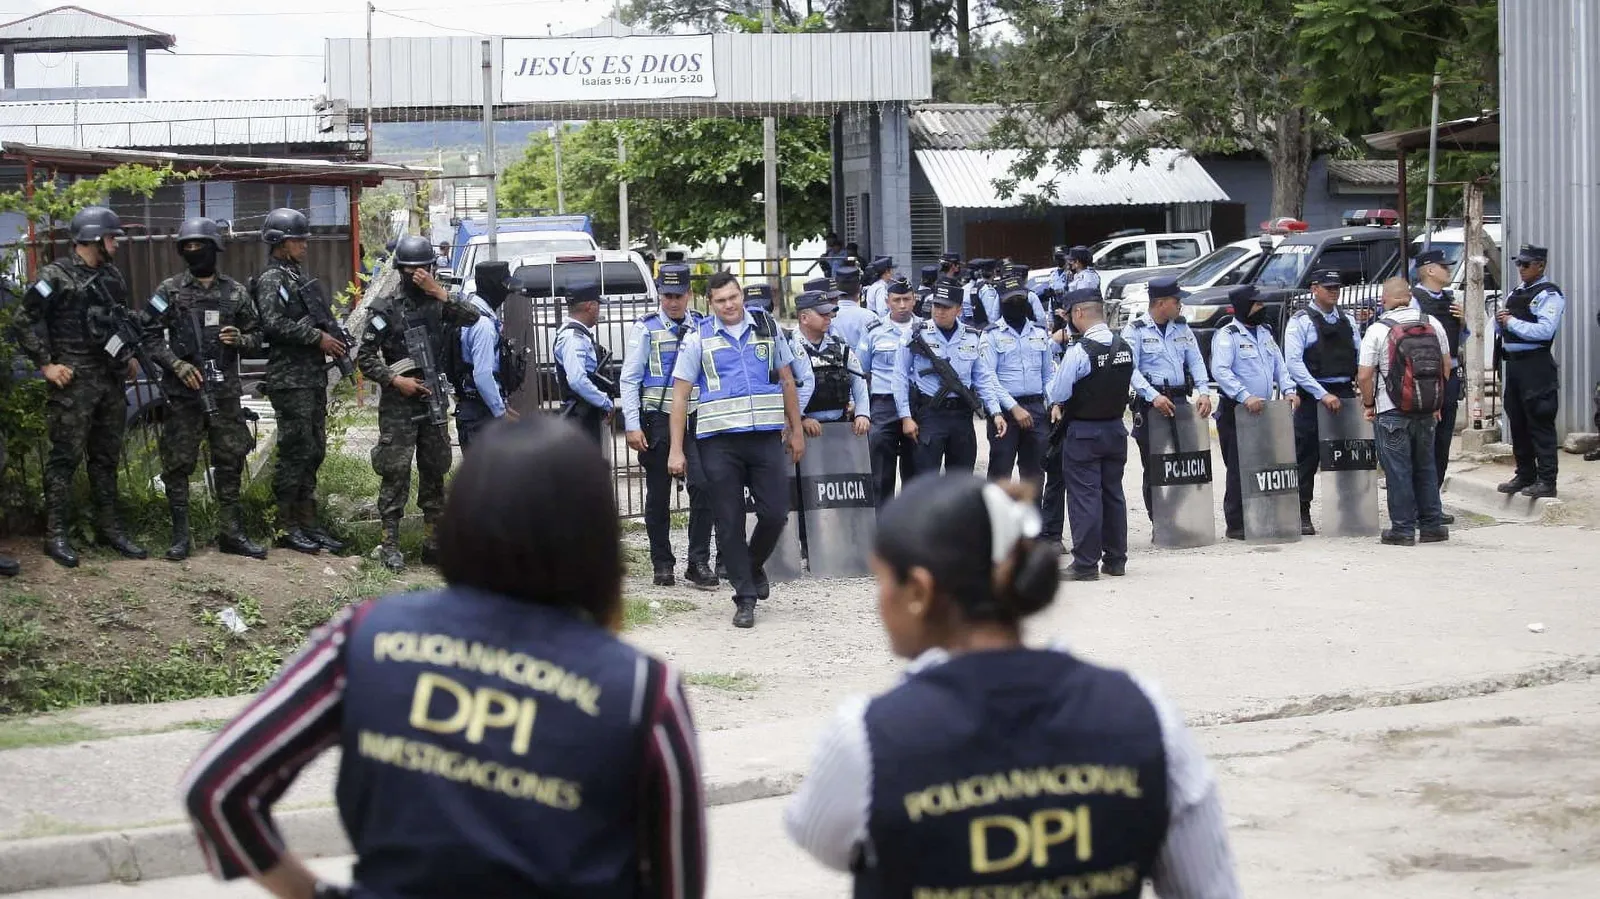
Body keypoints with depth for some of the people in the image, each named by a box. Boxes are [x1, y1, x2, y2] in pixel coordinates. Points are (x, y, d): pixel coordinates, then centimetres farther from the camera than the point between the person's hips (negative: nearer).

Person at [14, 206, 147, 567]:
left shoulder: (113, 276, 12)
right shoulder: (55, 276, -10)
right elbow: (27, 321, -11)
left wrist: (130, 355, 14)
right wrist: (46, 364, -13)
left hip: (111, 381, 7)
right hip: (72, 382, -7)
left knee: (107, 457, 12)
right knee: (65, 457, -4)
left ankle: (109, 527, 20)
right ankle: (55, 534, -1)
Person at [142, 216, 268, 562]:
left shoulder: (235, 292, 7)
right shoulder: (170, 291, 1)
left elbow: (256, 335, 14)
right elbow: (150, 336, -1)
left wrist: (240, 339, -8)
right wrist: (177, 364, -13)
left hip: (224, 391, 2)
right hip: (183, 391, -2)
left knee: (230, 462, 6)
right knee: (178, 463, 0)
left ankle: (231, 533, 14)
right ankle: (180, 536, 7)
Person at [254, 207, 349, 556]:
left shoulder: (301, 276, 19)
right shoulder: (271, 280, -9)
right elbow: (274, 324, -21)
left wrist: (333, 337, 9)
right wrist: (317, 337, -19)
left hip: (314, 377, 9)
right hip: (289, 380, -9)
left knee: (313, 452, 11)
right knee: (295, 452, -7)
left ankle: (307, 523, 17)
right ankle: (287, 527, -1)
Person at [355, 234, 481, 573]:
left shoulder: (437, 301, 6)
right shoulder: (385, 307, -4)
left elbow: (471, 318, -11)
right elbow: (365, 357, -4)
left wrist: (439, 292, -18)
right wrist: (395, 380, -14)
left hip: (433, 399, 4)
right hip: (398, 404, -4)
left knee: (435, 471, 9)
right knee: (395, 472, -6)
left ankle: (433, 543, 17)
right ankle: (390, 545, -3)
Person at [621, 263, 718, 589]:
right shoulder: (646, 328, 2)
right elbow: (629, 379, 0)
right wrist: (633, 426, -8)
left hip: (696, 418, 1)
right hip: (657, 419, -1)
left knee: (702, 485, -13)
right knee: (658, 495, 5)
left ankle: (699, 563, -6)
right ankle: (662, 564, 17)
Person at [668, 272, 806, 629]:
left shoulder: (767, 328, 9)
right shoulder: (698, 338, 2)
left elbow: (787, 381, 17)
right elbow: (680, 395, 1)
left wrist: (796, 431, 14)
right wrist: (676, 451, -4)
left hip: (766, 437, 2)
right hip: (719, 442, -2)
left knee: (775, 513, -1)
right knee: (730, 522, 0)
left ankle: (753, 566, 28)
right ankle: (745, 598, 8)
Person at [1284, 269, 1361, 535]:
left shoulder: (1347, 320, 15)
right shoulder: (1301, 321, -3)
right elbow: (1294, 363, -11)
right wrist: (1322, 394, -17)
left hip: (1345, 394, 5)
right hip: (1312, 397, -5)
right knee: (1307, 459, -1)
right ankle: (1302, 515, 3)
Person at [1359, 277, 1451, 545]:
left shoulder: (1377, 330, -9)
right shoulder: (1432, 324, 4)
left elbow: (1364, 375, -11)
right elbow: (1446, 365, 10)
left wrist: (1368, 404, 4)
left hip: (1392, 412, -4)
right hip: (1427, 411, 4)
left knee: (1398, 471, 2)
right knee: (1425, 468, 15)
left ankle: (1403, 528, 3)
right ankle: (1432, 525, 17)